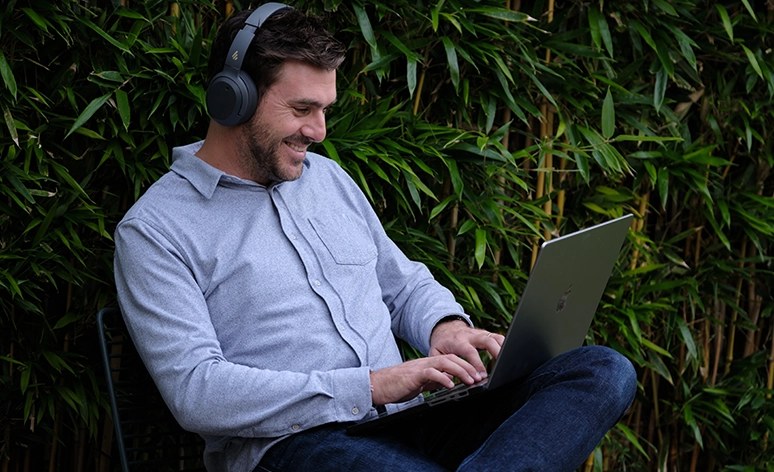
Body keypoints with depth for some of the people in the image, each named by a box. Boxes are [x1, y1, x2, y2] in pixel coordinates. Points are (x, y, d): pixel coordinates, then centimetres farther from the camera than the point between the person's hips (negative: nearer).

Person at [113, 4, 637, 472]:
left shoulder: (328, 177, 22)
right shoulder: (153, 233, 0)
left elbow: (404, 285, 31)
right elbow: (195, 392, -12)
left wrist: (447, 325, 4)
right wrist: (369, 387, -18)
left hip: (402, 418, 8)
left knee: (605, 371, -20)